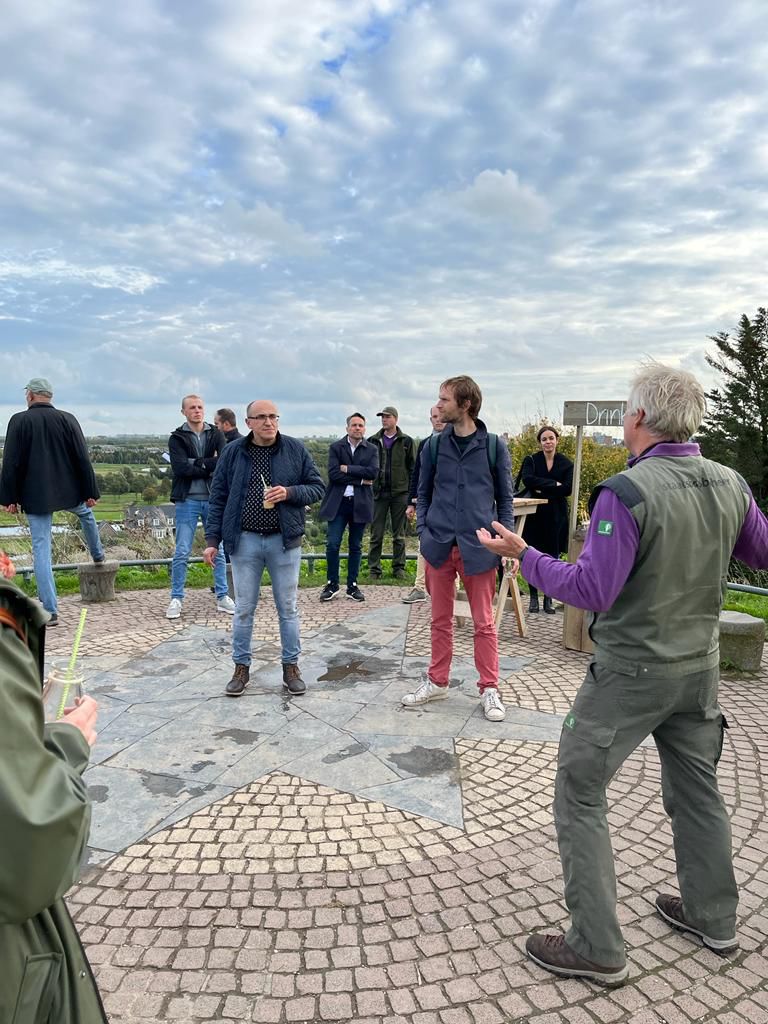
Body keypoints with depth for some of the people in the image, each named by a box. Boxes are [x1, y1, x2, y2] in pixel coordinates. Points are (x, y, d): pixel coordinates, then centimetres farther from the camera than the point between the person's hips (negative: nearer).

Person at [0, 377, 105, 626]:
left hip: (35, 497, -2)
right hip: (69, 492, 2)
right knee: (86, 514, 35)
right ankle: (97, 555, 54)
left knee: (41, 549, 1)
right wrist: (91, 493, 4)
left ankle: (50, 611, 0)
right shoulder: (67, 419, -3)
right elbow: (83, 460, -2)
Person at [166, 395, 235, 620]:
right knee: (181, 552, 0)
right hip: (187, 500, -2)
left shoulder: (216, 435, 7)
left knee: (219, 550, 8)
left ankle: (222, 597, 18)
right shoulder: (177, 438, 2)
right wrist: (209, 466, -10)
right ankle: (176, 599, 12)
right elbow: (180, 468, -13)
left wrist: (196, 463, -13)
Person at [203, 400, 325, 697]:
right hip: (244, 540, 0)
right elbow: (218, 498, 5)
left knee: (288, 608, 9)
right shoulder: (233, 452, 1)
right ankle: (241, 667, 23)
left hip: (284, 540, 0)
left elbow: (318, 487, 3)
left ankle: (291, 667, 22)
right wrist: (212, 540, 1)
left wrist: (289, 492, -15)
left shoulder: (295, 449, 0)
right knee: (244, 609, 9)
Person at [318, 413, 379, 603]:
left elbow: (373, 472, -10)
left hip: (360, 503, 1)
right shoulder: (336, 447, 3)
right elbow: (333, 474, -10)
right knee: (332, 544, -4)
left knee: (356, 546, 8)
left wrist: (347, 469, -12)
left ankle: (352, 586, 18)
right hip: (338, 502, -1)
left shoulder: (372, 450, 7)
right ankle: (332, 584, 11)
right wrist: (360, 479, -11)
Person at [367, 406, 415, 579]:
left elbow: (412, 468, 3)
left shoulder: (406, 441, 4)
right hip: (378, 492, 1)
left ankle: (399, 567, 15)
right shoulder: (373, 441, 8)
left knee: (399, 535, 7)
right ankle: (374, 568, 9)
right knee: (376, 534, 2)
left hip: (399, 493, -1)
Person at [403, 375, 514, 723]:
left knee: (484, 622, 7)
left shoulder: (493, 446, -1)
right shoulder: (434, 445, 4)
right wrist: (424, 533, 1)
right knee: (440, 619, 13)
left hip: (478, 548, -2)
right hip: (439, 546, 2)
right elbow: (424, 493, 11)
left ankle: (489, 689, 19)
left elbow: (504, 499, 5)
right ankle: (437, 682, 27)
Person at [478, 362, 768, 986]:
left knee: (579, 794, 7)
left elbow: (593, 591, -23)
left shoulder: (626, 493, -23)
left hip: (631, 673, -7)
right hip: (700, 667, 7)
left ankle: (598, 949, 15)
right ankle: (714, 918, 42)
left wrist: (524, 555, -14)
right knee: (697, 788, 23)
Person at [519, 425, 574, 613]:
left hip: (556, 517, 1)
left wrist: (542, 490, -13)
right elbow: (527, 479, -17)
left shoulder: (566, 464, 5)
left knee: (552, 557, 3)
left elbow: (568, 489, -9)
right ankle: (533, 597, 13)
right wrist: (553, 484, -18)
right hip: (534, 515, 0)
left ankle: (549, 598, 15)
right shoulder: (531, 460, 3)